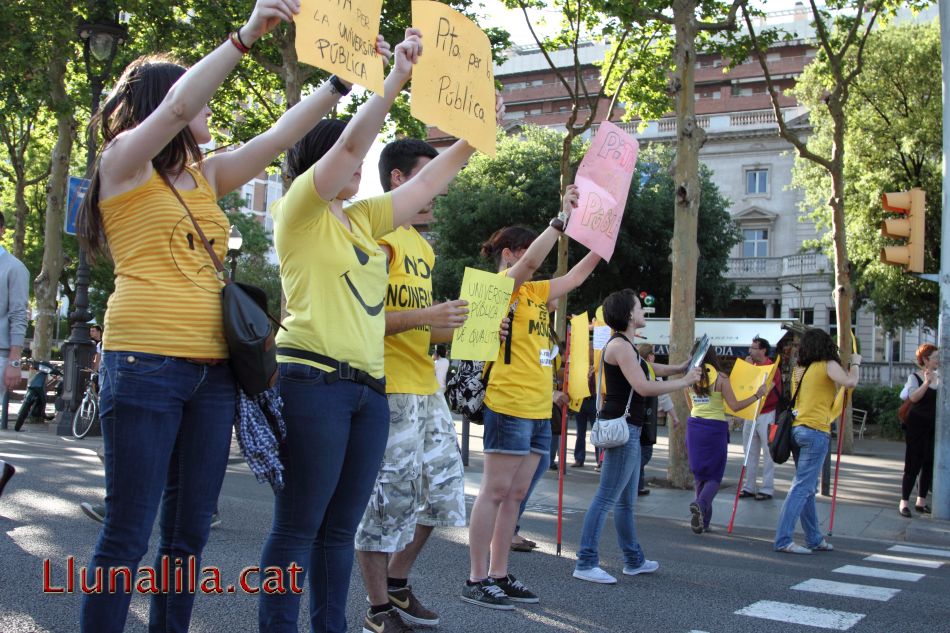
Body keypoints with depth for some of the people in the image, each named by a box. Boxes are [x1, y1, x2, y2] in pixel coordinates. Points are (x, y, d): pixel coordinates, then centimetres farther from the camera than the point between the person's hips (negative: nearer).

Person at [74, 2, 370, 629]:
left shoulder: (207, 176, 18)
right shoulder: (124, 164, 1)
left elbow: (283, 134, 18)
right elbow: (176, 107, -16)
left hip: (213, 370, 7)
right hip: (147, 363, -7)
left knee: (188, 533, 10)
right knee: (128, 534, -4)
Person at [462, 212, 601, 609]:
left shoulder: (536, 291, 19)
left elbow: (577, 274, 24)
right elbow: (531, 262, -22)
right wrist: (563, 217, -21)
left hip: (538, 411, 9)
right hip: (509, 407, -9)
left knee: (515, 495, 9)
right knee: (495, 492, -6)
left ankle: (498, 575, 15)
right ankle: (477, 579, -1)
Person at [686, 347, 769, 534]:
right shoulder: (720, 378, -8)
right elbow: (734, 406, -9)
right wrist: (757, 395, -3)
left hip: (694, 425, 4)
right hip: (715, 427, -4)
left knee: (700, 474, 13)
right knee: (714, 476, 5)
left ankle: (703, 520, 12)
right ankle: (701, 504, -24)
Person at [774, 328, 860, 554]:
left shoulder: (799, 370, 15)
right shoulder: (828, 365, -4)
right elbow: (850, 383, -19)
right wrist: (855, 363, 1)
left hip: (797, 429, 8)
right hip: (816, 431, -8)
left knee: (808, 487, 15)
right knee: (802, 487, -8)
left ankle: (814, 539, 21)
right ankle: (783, 540, -12)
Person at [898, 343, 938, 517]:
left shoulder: (940, 378, 8)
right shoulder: (915, 377, -6)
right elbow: (913, 397, -23)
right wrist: (926, 383, -35)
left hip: (934, 426, 5)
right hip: (917, 425, -5)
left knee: (929, 464, 9)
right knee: (913, 464, -5)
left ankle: (921, 501, 19)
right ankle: (904, 502, 0)